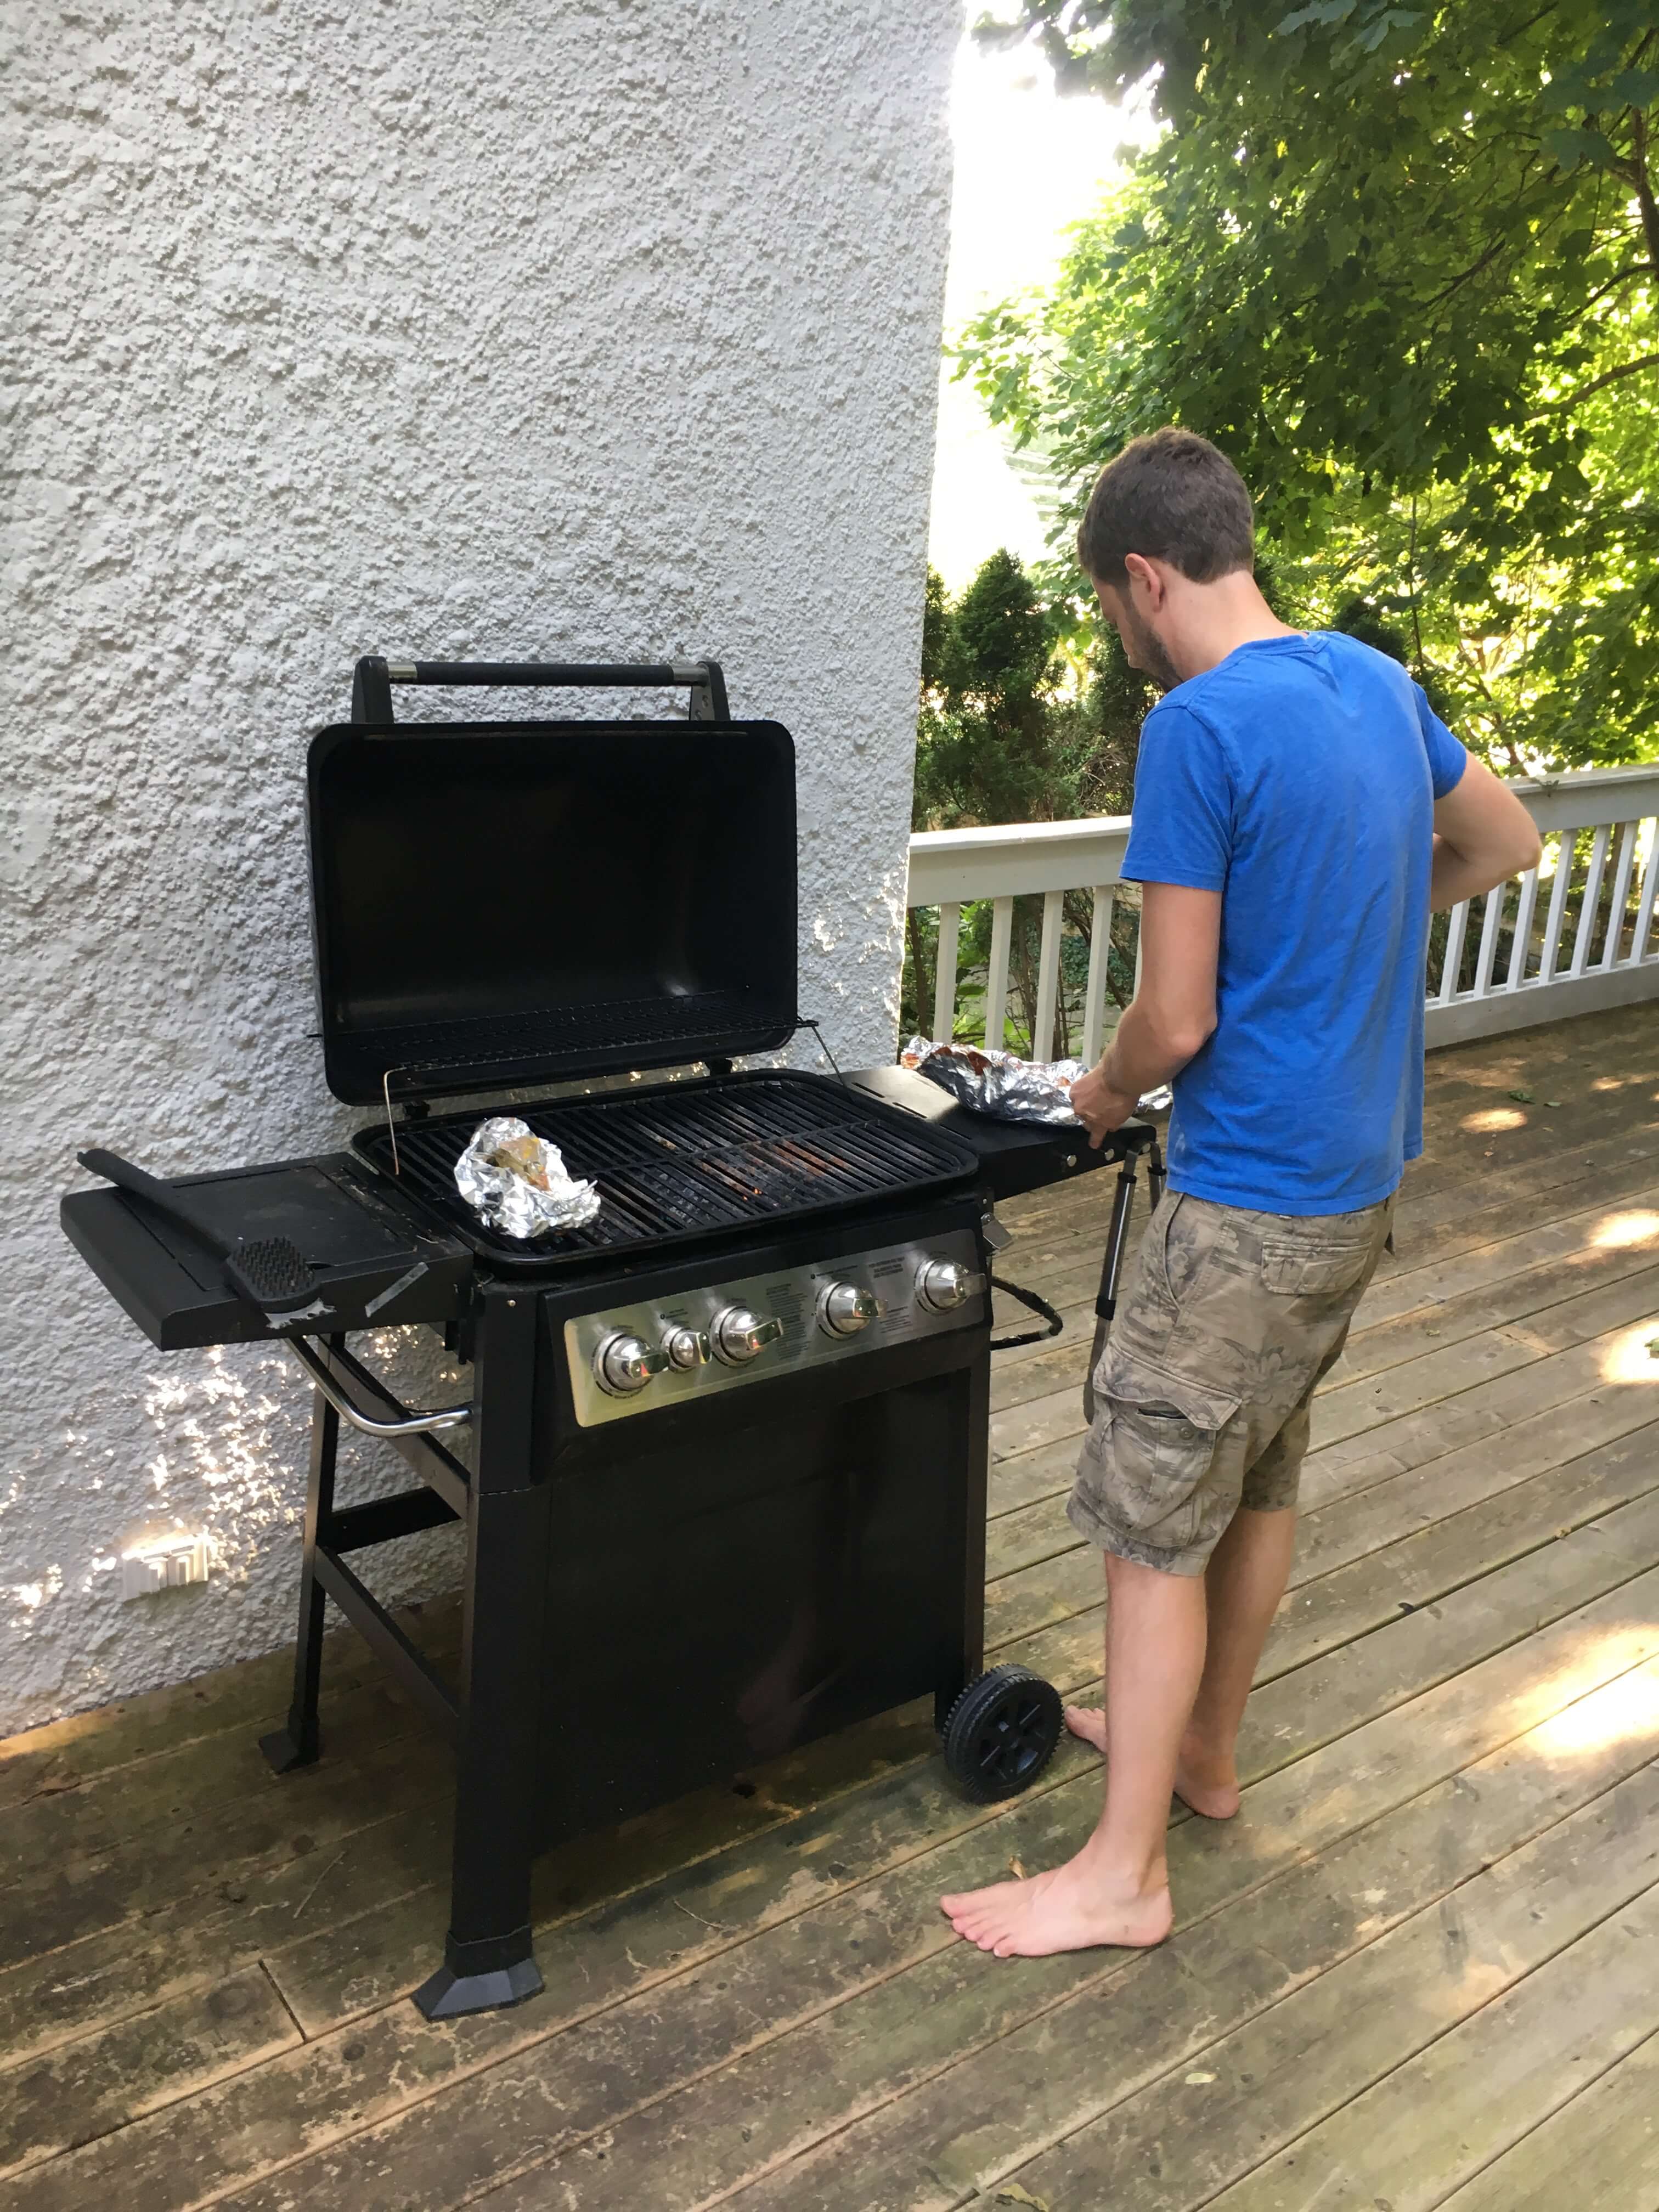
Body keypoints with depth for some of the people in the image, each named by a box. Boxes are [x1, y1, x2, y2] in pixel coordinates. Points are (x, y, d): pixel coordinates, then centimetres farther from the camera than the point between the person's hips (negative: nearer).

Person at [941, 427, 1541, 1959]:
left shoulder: (1198, 727, -20)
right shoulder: (1375, 680, 6)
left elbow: (1176, 1017, -19)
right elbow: (1504, 846, 21)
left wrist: (1106, 1093, 1)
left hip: (1251, 1199, -9)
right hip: (1363, 1174, 9)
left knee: (1154, 1517, 2)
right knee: (1260, 1477, 21)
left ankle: (1125, 1872, 16)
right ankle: (1204, 1748, 40)